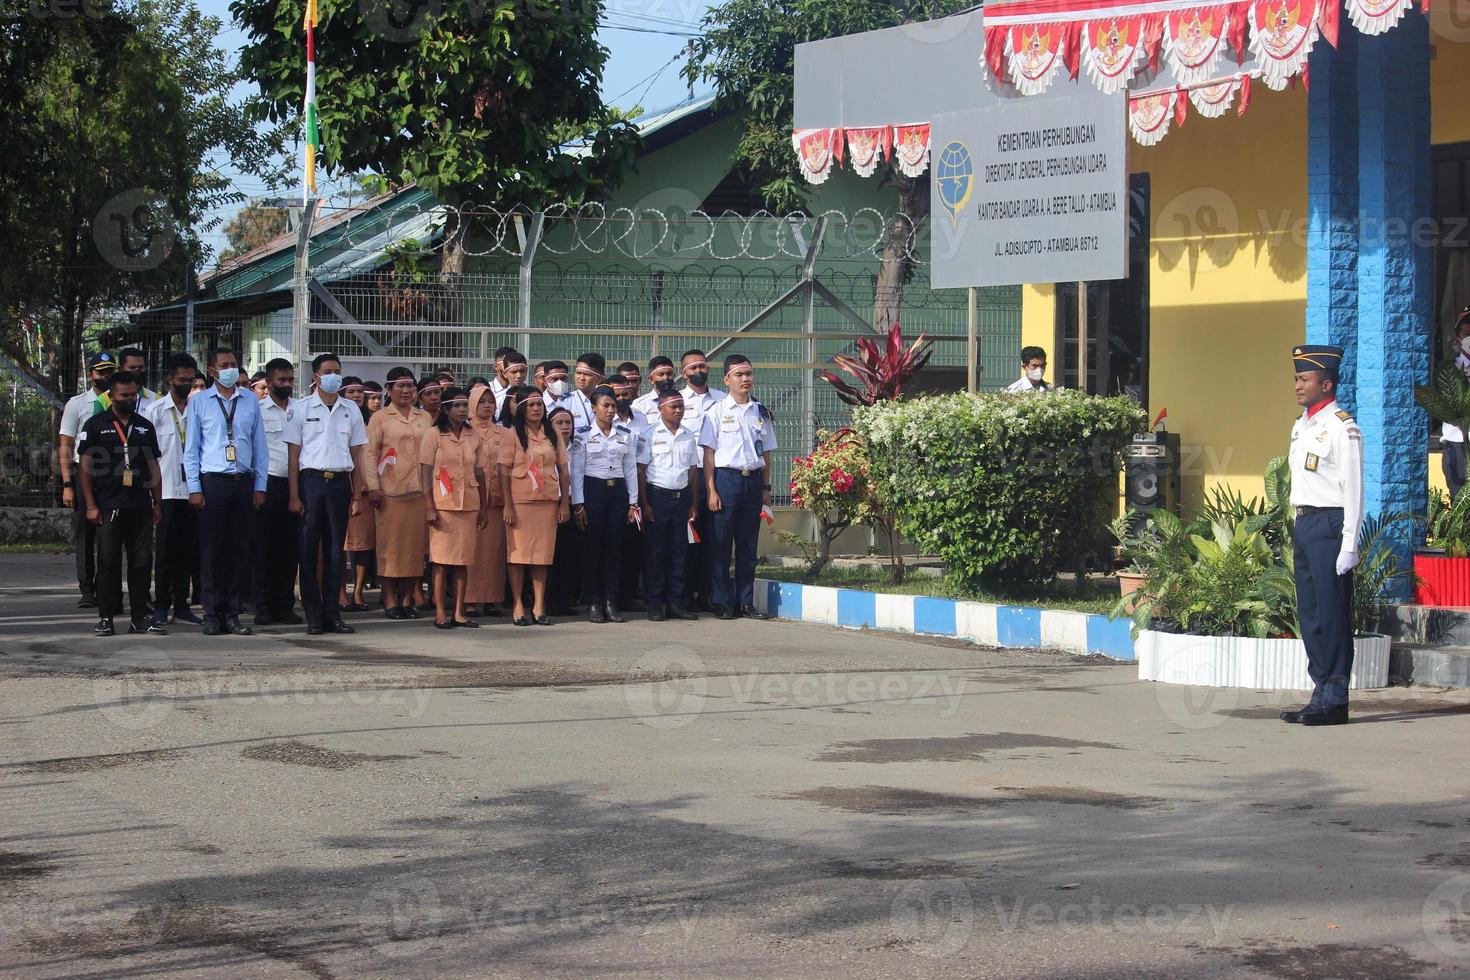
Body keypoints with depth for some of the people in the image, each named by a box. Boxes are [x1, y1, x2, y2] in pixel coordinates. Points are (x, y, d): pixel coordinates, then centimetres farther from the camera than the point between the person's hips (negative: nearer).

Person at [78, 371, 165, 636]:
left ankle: (141, 617, 7)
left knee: (142, 561, 3)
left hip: (140, 505, 4)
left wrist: (157, 503, 12)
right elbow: (86, 467, 0)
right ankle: (106, 618, 4)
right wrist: (90, 505, -7)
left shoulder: (145, 427, 15)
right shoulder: (95, 425, 3)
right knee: (108, 562, -1)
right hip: (108, 506, -3)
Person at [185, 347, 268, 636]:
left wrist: (259, 486, 6)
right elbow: (191, 448, 4)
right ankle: (212, 614, 4)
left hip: (243, 482, 2)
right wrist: (194, 489, -3)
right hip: (212, 482, -2)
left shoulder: (250, 402, 10)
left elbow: (260, 447, 12)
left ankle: (231, 614, 10)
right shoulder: (199, 403, 4)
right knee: (211, 550, -1)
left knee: (237, 549, 4)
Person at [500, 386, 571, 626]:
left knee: (543, 553, 3)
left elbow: (563, 470, 10)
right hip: (520, 501, -3)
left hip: (548, 501, 3)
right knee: (518, 552, -2)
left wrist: (565, 503, 5)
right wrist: (507, 506, -10)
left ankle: (539, 606, 7)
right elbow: (504, 472, -4)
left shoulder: (553, 435, 9)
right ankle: (518, 606, 3)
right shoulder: (513, 435, -1)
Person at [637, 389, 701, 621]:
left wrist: (693, 504, 10)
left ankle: (675, 602, 10)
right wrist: (644, 503, -9)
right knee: (655, 551, -1)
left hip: (681, 496, 4)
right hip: (657, 496, -4)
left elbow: (693, 470, 15)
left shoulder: (689, 436, 10)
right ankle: (654, 604, 3)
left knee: (678, 551, 5)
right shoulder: (651, 435, -2)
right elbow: (641, 470, -3)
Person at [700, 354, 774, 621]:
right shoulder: (717, 412, -1)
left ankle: (746, 601, 14)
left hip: (753, 479, 4)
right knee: (721, 543, -1)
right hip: (726, 478, -4)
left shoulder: (761, 413, 11)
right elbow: (708, 453, -3)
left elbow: (766, 453, 15)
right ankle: (722, 602, 6)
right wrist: (711, 490, -9)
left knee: (748, 544, 7)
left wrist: (766, 488, 11)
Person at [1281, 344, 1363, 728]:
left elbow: (1353, 491, -14)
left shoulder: (1342, 429, -11)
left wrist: (1349, 546, -17)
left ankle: (1335, 699, -2)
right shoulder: (1301, 426, 16)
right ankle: (1321, 692, 16)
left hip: (1329, 526, -9)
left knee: (1332, 614, -6)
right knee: (1309, 614, 10)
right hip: (1303, 525, 9)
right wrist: (1299, 529, 17)